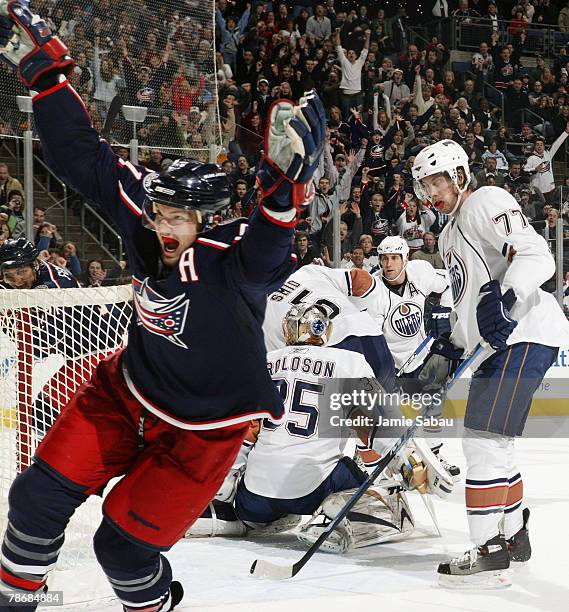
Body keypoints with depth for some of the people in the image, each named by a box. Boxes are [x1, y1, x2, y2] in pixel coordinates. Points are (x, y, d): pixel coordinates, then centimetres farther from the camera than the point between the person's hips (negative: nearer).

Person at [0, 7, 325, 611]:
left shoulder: (233, 260, -29)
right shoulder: (144, 227, -13)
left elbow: (268, 241, -52)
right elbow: (85, 159, -8)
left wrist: (285, 178, -71)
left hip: (203, 427, -5)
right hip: (127, 393, 6)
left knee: (124, 543, -2)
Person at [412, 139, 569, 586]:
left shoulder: (488, 203, -6)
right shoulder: (449, 237, 24)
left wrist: (503, 296, -34)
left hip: (527, 333, -11)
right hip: (500, 343, 11)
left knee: (485, 439, -16)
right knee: (492, 443, 19)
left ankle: (491, 551, -14)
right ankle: (513, 534, 33)